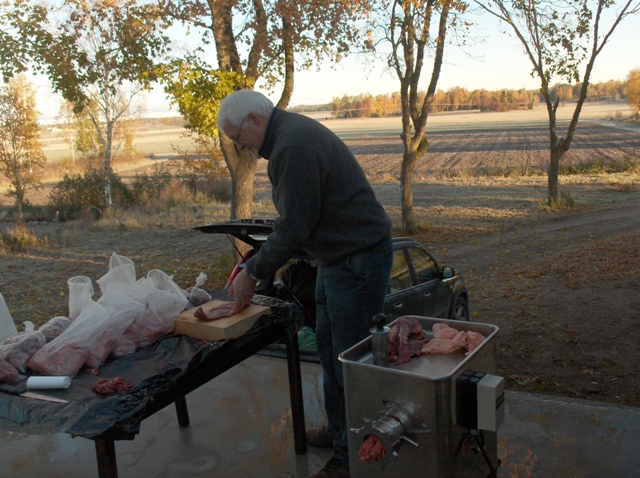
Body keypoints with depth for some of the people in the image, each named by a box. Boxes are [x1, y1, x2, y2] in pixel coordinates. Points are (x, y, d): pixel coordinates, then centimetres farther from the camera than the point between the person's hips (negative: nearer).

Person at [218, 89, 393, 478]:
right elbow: (293, 217, 16)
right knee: (329, 347, 21)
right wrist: (255, 262, 12)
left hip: (358, 259, -11)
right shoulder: (293, 132, 12)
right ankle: (338, 430, 38)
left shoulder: (294, 148, -22)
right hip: (337, 256, 11)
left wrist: (253, 273, -11)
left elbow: (295, 227, -22)